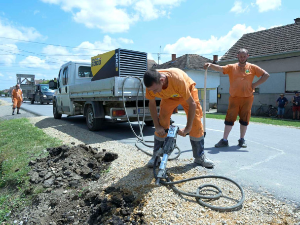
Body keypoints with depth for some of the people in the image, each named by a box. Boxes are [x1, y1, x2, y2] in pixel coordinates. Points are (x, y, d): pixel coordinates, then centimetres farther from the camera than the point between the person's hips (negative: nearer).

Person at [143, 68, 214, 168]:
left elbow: (192, 104, -36)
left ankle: (200, 157, 6)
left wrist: (188, 128, -32)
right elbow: (152, 104, -14)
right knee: (162, 123, -10)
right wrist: (157, 126, -18)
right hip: (168, 96, 3)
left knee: (196, 123, -9)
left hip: (188, 91, -2)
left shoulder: (178, 79, -45)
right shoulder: (151, 84, -32)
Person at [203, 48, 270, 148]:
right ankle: (224, 140, 4)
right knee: (229, 118, -2)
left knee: (244, 119, 6)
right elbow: (220, 68, -10)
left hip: (247, 98, 1)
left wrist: (255, 84, -2)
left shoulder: (252, 67, 6)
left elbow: (266, 75, 7)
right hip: (234, 98, 0)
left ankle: (242, 139, 20)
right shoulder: (232, 67, 6)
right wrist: (211, 65, -28)